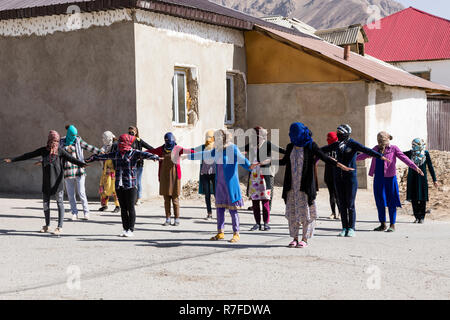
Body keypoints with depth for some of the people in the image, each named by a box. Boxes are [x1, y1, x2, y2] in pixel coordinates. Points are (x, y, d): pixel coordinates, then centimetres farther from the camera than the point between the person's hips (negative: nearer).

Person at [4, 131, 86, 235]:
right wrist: (12, 160, 12)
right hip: (46, 182, 4)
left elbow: (70, 158, -14)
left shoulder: (60, 151, -2)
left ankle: (60, 227, 0)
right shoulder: (43, 150, 7)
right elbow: (28, 155, 10)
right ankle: (47, 226, 24)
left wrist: (81, 164, -32)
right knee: (45, 203, 10)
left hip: (57, 181, -4)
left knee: (60, 203, -3)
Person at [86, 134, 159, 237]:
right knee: (123, 208, 9)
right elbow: (104, 156, 27)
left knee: (130, 208, -3)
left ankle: (131, 230, 2)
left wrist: (154, 157, -40)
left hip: (130, 186, -6)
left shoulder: (134, 153, -3)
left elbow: (143, 154, -21)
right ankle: (125, 229, 16)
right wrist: (92, 158, 36)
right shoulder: (116, 153, 15)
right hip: (119, 185, 6)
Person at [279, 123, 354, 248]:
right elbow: (284, 161, 24)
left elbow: (324, 157, -6)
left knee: (305, 210, -3)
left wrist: (339, 165, -18)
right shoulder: (290, 147, 10)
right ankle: (294, 238, 12)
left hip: (305, 185, -5)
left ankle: (305, 239, 4)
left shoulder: (311, 146, -4)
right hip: (292, 185, 5)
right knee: (292, 211, 4)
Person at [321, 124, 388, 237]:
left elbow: (366, 150, -20)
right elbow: (323, 150, 24)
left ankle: (351, 229, 4)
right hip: (338, 177, 5)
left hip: (350, 177, -5)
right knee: (342, 204, 6)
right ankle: (344, 228, 11)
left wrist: (380, 156, -35)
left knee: (350, 204, -3)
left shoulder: (353, 144, -6)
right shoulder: (336, 145, 10)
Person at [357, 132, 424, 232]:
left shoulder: (393, 148, -2)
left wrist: (415, 167, -23)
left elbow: (404, 158, -12)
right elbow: (365, 155, 24)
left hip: (390, 178, -5)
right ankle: (383, 224, 17)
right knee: (379, 202, 6)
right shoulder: (376, 148, 12)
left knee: (391, 202, -1)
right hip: (378, 179, 5)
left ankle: (392, 225, 7)